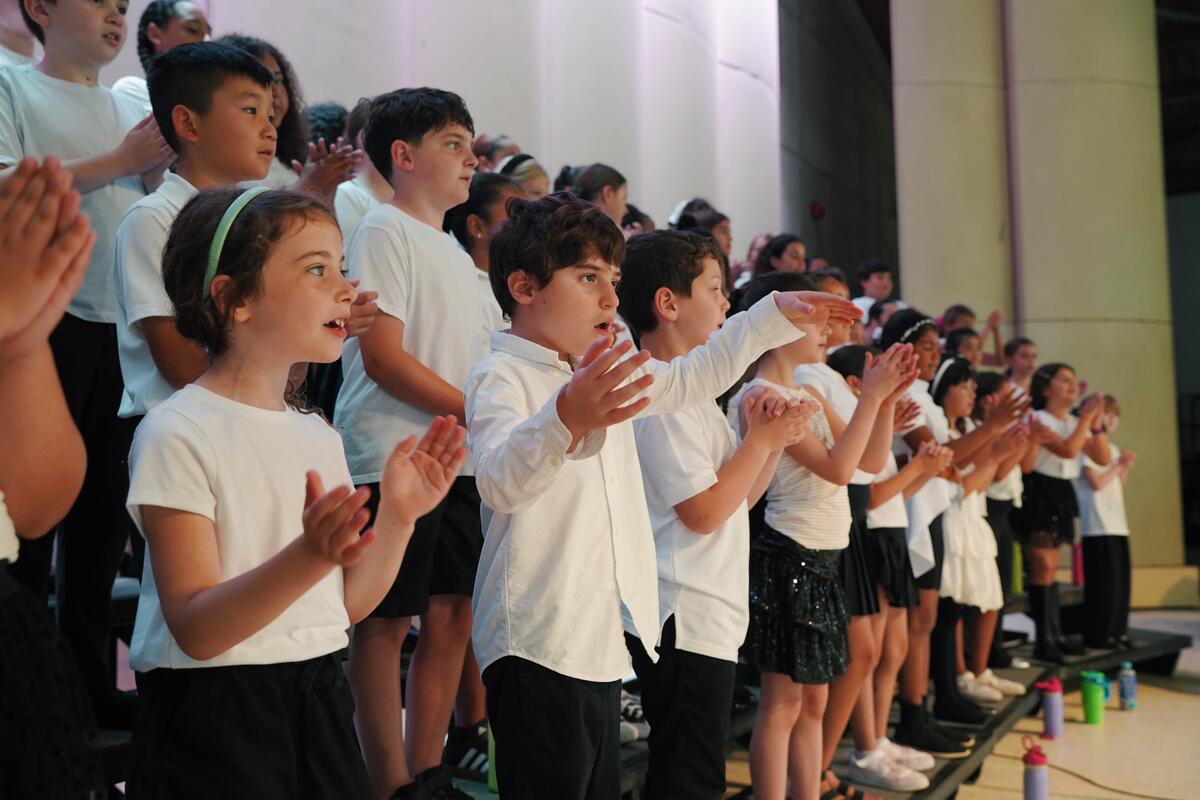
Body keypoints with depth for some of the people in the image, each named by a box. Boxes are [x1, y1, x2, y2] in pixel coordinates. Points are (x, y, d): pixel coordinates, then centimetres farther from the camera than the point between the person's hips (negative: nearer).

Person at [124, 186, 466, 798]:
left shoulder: (318, 434, 7)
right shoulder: (178, 433, -14)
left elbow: (348, 605, 9)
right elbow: (196, 631, -19)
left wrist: (398, 518, -7)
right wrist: (309, 557, -33)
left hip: (317, 696, 6)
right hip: (214, 711, -6)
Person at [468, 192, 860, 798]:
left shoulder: (604, 375, 18)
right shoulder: (500, 377, -11)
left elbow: (690, 378, 31)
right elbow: (500, 482, -30)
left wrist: (776, 315, 28)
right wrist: (565, 420, -50)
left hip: (603, 645, 9)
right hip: (540, 649, -9)